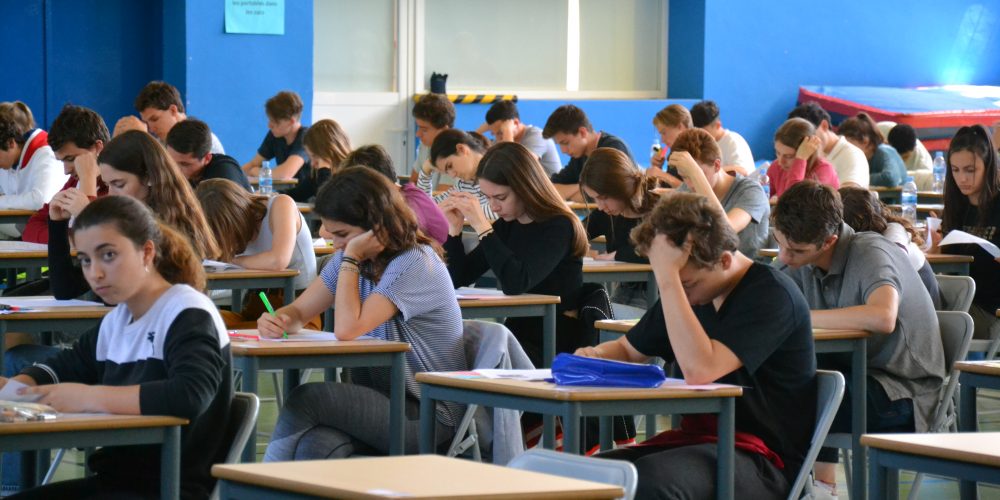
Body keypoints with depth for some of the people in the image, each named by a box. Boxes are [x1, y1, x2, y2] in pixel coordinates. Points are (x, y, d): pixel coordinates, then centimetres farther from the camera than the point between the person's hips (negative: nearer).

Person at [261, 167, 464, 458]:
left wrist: (350, 259, -16)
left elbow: (347, 329, -23)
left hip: (429, 414, -6)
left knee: (306, 399, -22)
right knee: (316, 445, -28)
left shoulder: (416, 264, -16)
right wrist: (277, 321, -13)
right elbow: (298, 312, 10)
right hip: (379, 397, 6)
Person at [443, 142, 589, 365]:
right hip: (517, 335, 7)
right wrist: (454, 228, -2)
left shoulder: (557, 227, -11)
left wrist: (481, 226, -24)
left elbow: (517, 283, -26)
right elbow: (460, 279, 13)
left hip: (555, 343, -7)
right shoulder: (507, 225, 11)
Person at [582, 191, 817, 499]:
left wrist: (668, 277, -26)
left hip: (763, 459, -7)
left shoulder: (771, 295, -14)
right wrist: (595, 356, -1)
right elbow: (626, 350, 22)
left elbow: (699, 369, -28)